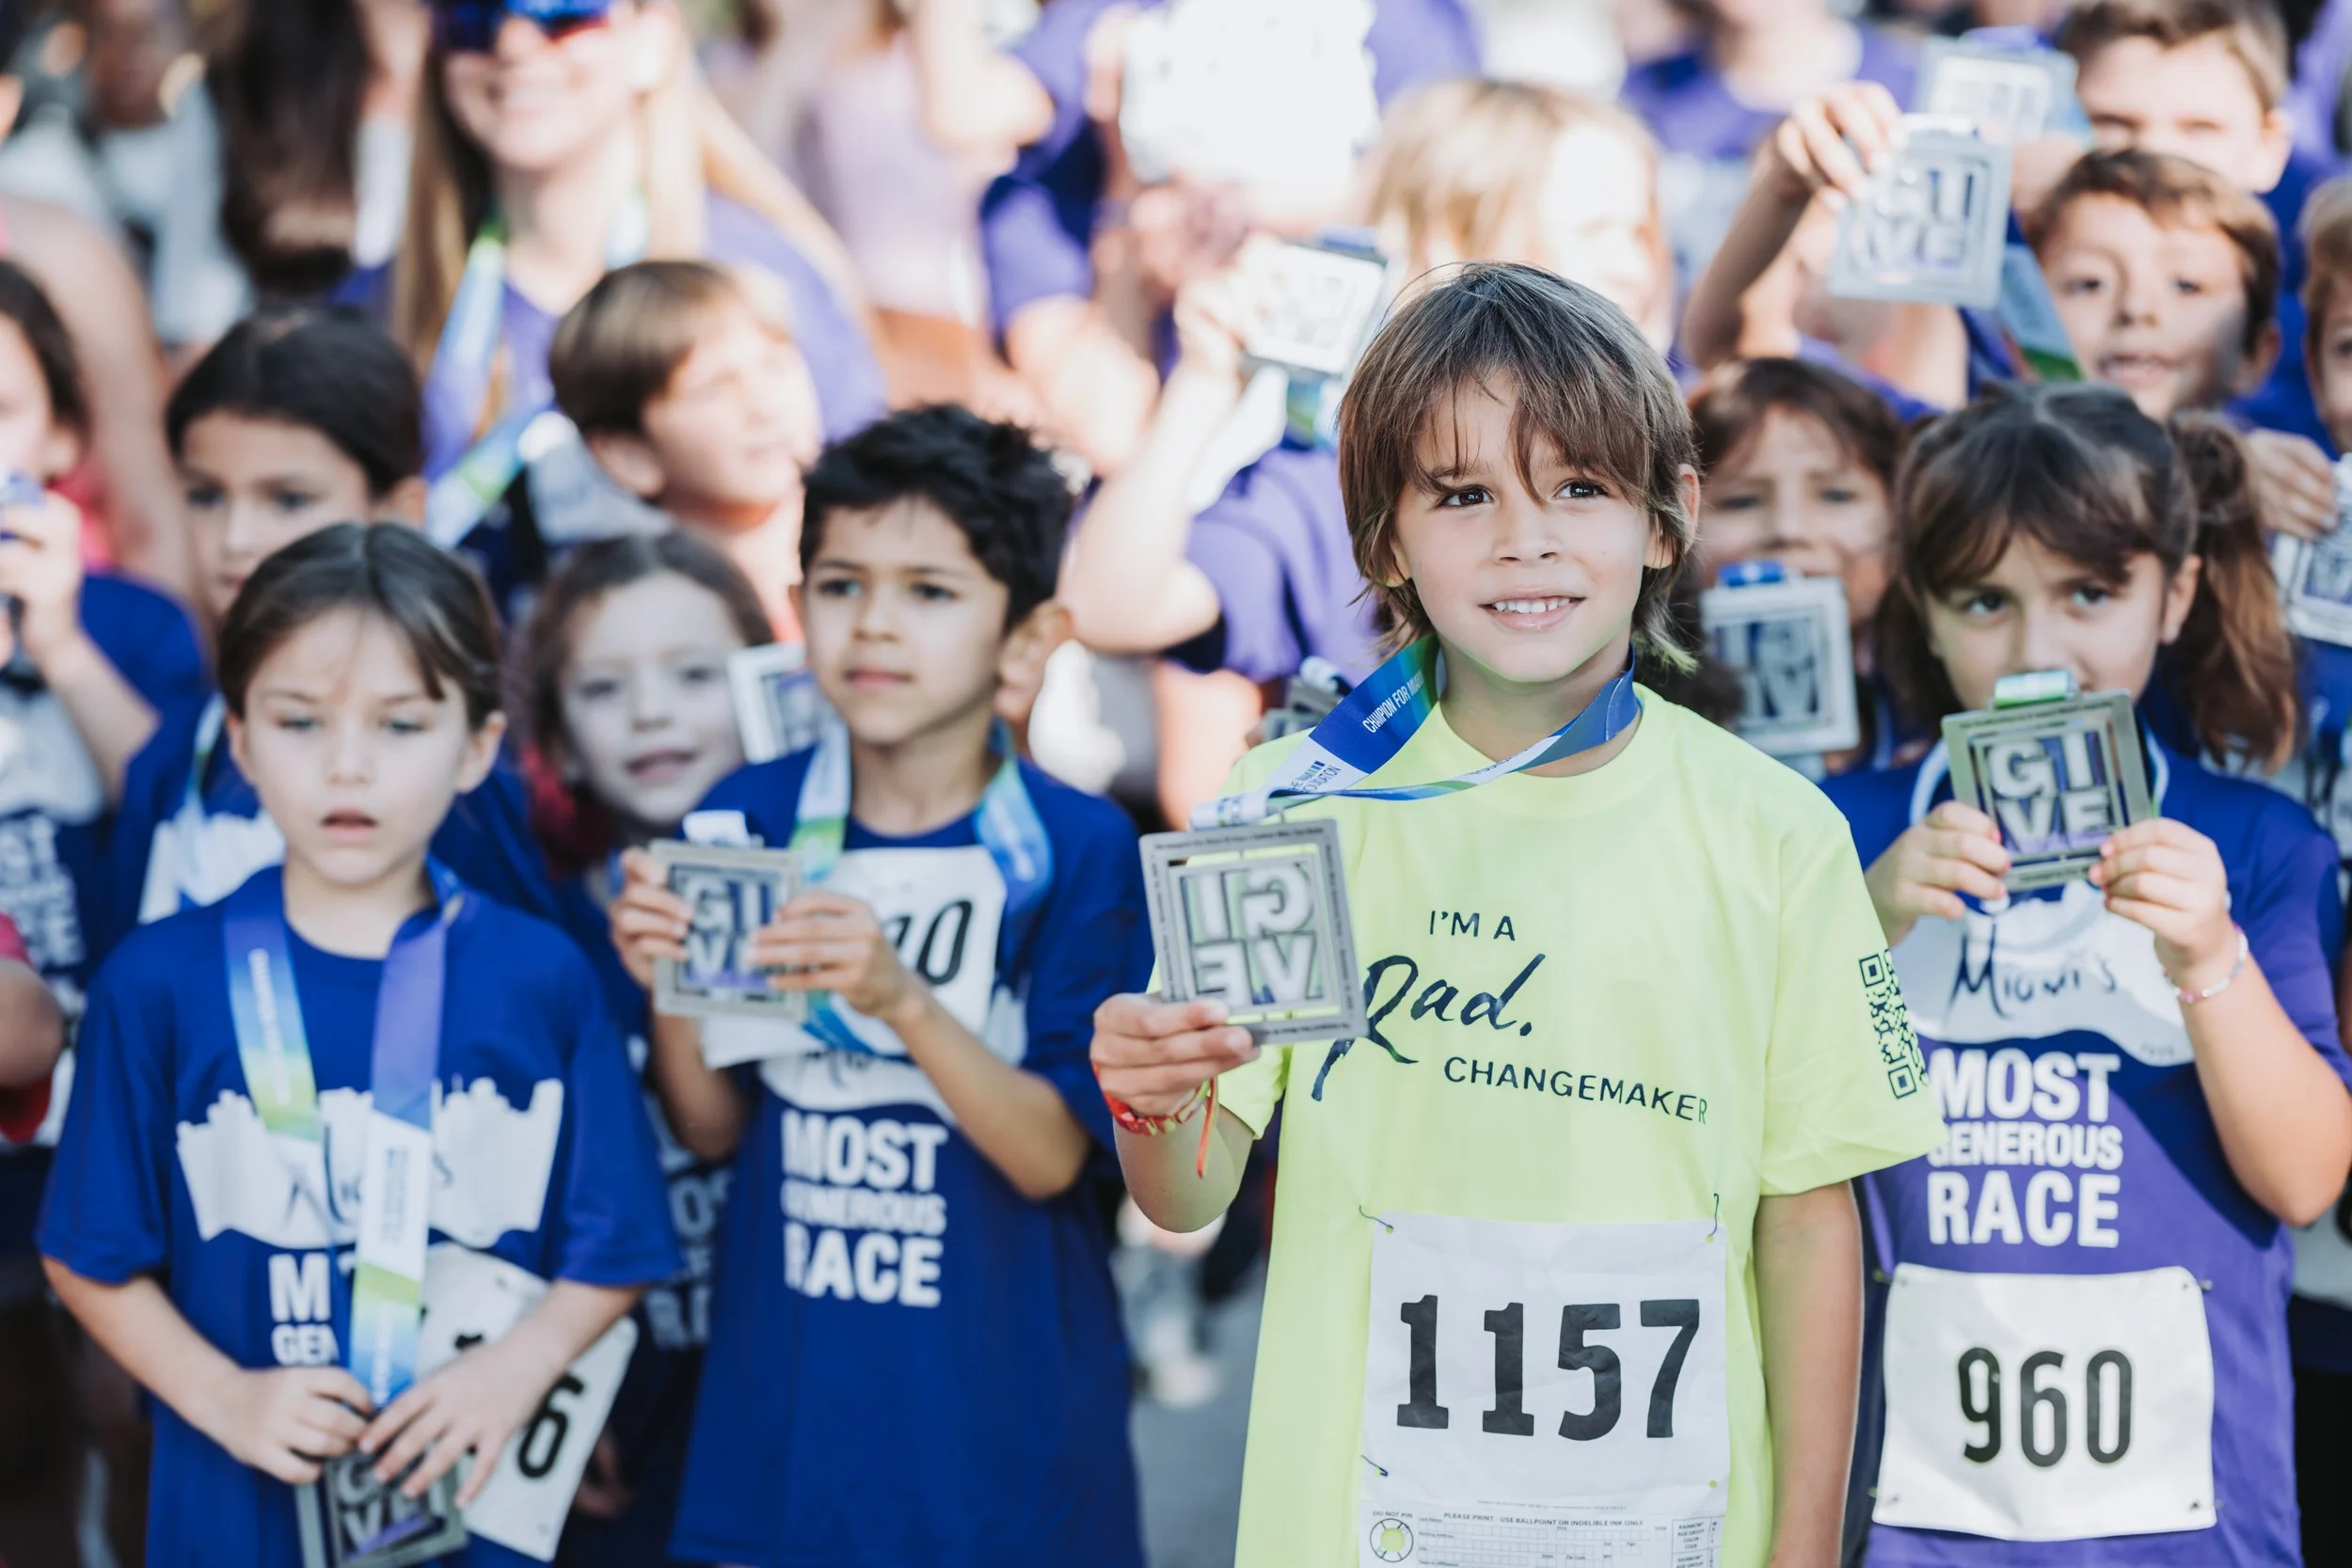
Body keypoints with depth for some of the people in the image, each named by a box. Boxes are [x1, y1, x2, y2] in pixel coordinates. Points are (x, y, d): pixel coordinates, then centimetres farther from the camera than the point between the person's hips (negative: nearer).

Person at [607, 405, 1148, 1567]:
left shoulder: (1075, 849, -9)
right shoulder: (744, 821, 0)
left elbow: (1052, 1155, -13)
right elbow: (713, 1130, 5)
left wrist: (903, 1001, -27)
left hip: (1001, 1409, -2)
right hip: (788, 1388, 2)